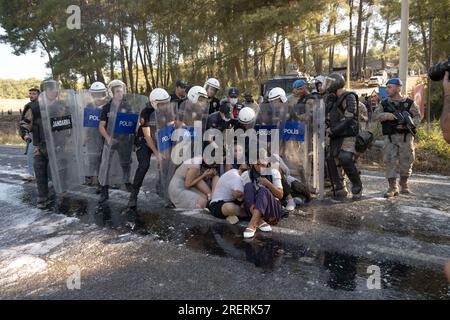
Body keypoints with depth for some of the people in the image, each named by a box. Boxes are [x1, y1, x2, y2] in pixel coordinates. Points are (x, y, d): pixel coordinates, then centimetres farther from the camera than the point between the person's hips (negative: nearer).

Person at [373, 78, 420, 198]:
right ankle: (393, 188, -1)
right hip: (390, 137, 1)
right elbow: (375, 116, 0)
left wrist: (407, 124, -16)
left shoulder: (409, 102, 3)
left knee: (406, 161, 6)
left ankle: (404, 185, 26)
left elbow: (417, 117, 2)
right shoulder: (385, 103, 7)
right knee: (390, 161, -5)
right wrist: (387, 115, -18)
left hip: (406, 137, 0)